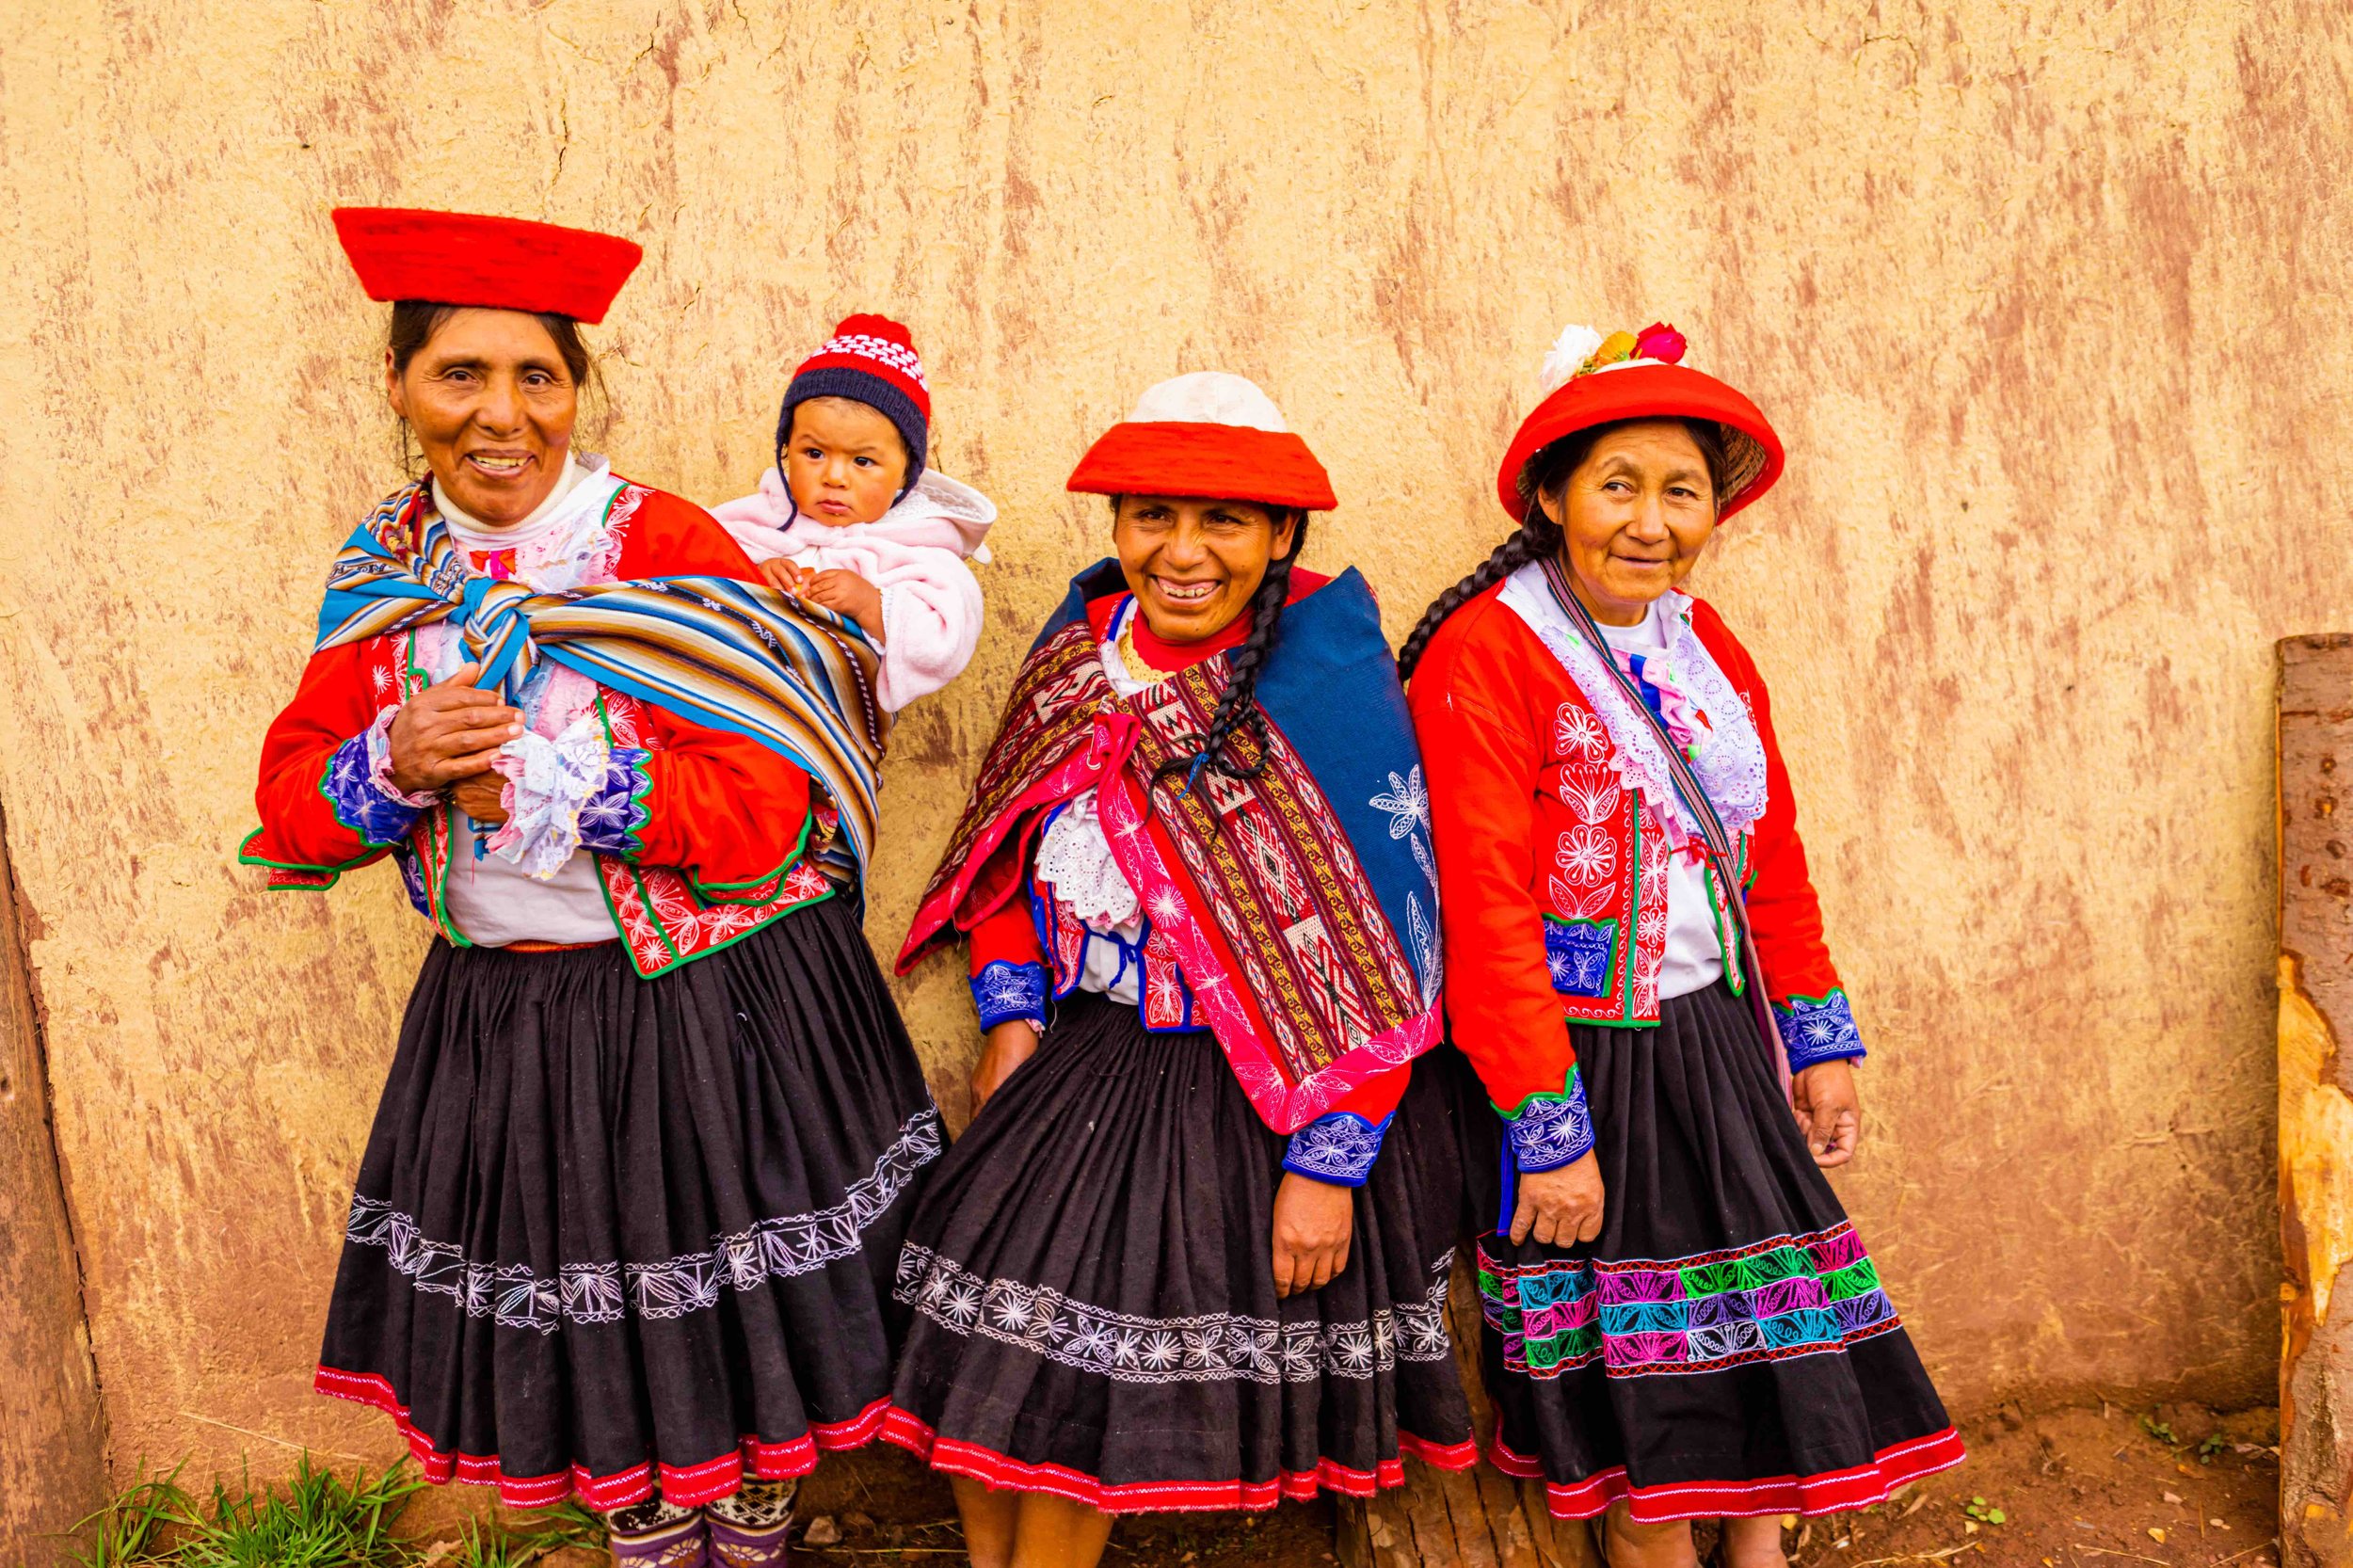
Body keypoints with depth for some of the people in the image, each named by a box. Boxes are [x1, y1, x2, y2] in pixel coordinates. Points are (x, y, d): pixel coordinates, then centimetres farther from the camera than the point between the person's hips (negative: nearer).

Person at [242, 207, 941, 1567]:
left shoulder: (669, 547, -13)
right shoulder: (386, 570, 3)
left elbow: (764, 809, -20)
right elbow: (292, 807, 3)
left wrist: (544, 773, -23)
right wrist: (392, 769, -17)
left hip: (713, 1003, -4)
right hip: (496, 1012, 4)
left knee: (737, 1317, 11)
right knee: (586, 1327, 17)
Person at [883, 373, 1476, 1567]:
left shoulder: (1329, 688, -17)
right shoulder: (1080, 647, 1)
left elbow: (1376, 966, -17)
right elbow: (1009, 850, 13)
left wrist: (1327, 1165, -17)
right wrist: (1010, 1012, 3)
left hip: (1254, 1100, -5)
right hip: (1082, 1058, 6)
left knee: (1098, 1380, 3)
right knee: (992, 1348, 9)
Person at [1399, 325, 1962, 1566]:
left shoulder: (1711, 652, 7)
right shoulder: (1485, 653, -16)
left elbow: (1774, 862, 14)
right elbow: (1487, 912, -19)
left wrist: (1817, 1041, 12)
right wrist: (1546, 1129, -19)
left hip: (1719, 1040, 7)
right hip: (1581, 1057, -7)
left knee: (1768, 1335, 15)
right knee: (1639, 1373, 6)